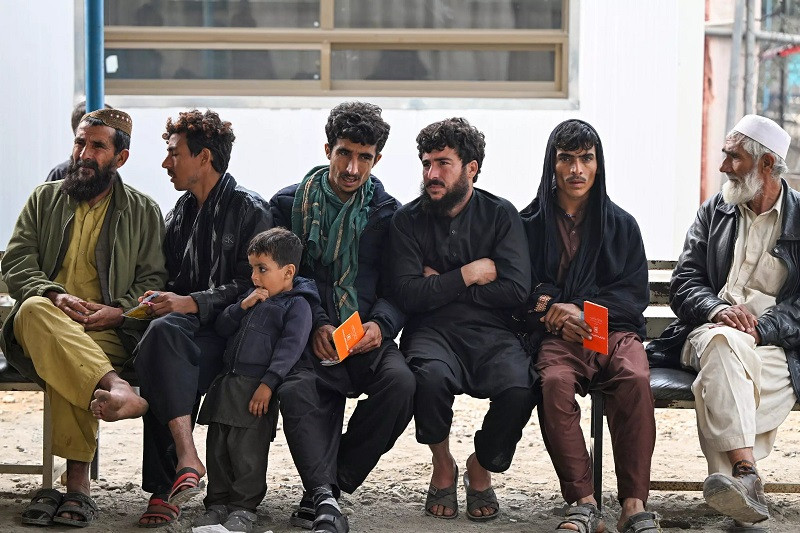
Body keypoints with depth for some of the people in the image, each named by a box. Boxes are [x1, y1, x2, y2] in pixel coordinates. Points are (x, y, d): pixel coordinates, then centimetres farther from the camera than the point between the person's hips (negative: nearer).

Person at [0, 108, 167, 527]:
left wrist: (119, 310, -11)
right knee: (35, 312, -38)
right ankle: (115, 387, -56)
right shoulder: (45, 199, 19)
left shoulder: (144, 212, 16)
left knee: (61, 361, -37)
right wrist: (55, 295, -11)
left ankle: (77, 484, -40)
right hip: (47, 319, 2)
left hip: (107, 331, -2)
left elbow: (154, 278, 10)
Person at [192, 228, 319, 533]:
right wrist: (241, 307, 3)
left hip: (258, 388, -7)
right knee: (217, 447, 6)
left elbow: (289, 348, -13)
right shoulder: (254, 298, 22)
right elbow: (222, 329, 21)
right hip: (228, 382, 7)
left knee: (247, 450, -9)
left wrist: (268, 384, -22)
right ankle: (217, 504, 14)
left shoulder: (296, 305, -2)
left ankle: (243, 508, 0)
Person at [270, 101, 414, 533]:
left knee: (401, 382, -31)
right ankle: (326, 498, -46)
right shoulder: (289, 204, 11)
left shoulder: (388, 213, 13)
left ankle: (320, 490, -22)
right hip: (308, 336, -1)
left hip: (366, 337, 1)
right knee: (297, 388, -35)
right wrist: (314, 325, -12)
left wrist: (381, 324, -14)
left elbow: (398, 288, 9)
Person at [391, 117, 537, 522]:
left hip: (490, 331, 1)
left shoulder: (501, 215, 6)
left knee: (519, 386, -32)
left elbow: (516, 290, -6)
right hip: (432, 331, -1)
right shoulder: (409, 220, 6)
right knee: (432, 376, -37)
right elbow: (408, 295, -5)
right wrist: (469, 275, -6)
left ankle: (481, 469, 1)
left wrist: (441, 285, -4)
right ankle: (442, 466, -4)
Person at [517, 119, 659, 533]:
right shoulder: (530, 223, 13)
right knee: (556, 381, -36)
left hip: (614, 329, 1)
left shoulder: (621, 224, 17)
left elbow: (636, 293, 8)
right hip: (556, 335, -1)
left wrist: (579, 309, -8)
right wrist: (556, 316, -11)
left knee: (635, 379, -34)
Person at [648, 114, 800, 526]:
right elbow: (683, 283, 10)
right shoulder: (714, 212, 19)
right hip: (708, 332, 1)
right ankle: (745, 475, -50)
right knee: (725, 345, -38)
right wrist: (718, 310, -12)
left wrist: (760, 329, -17)